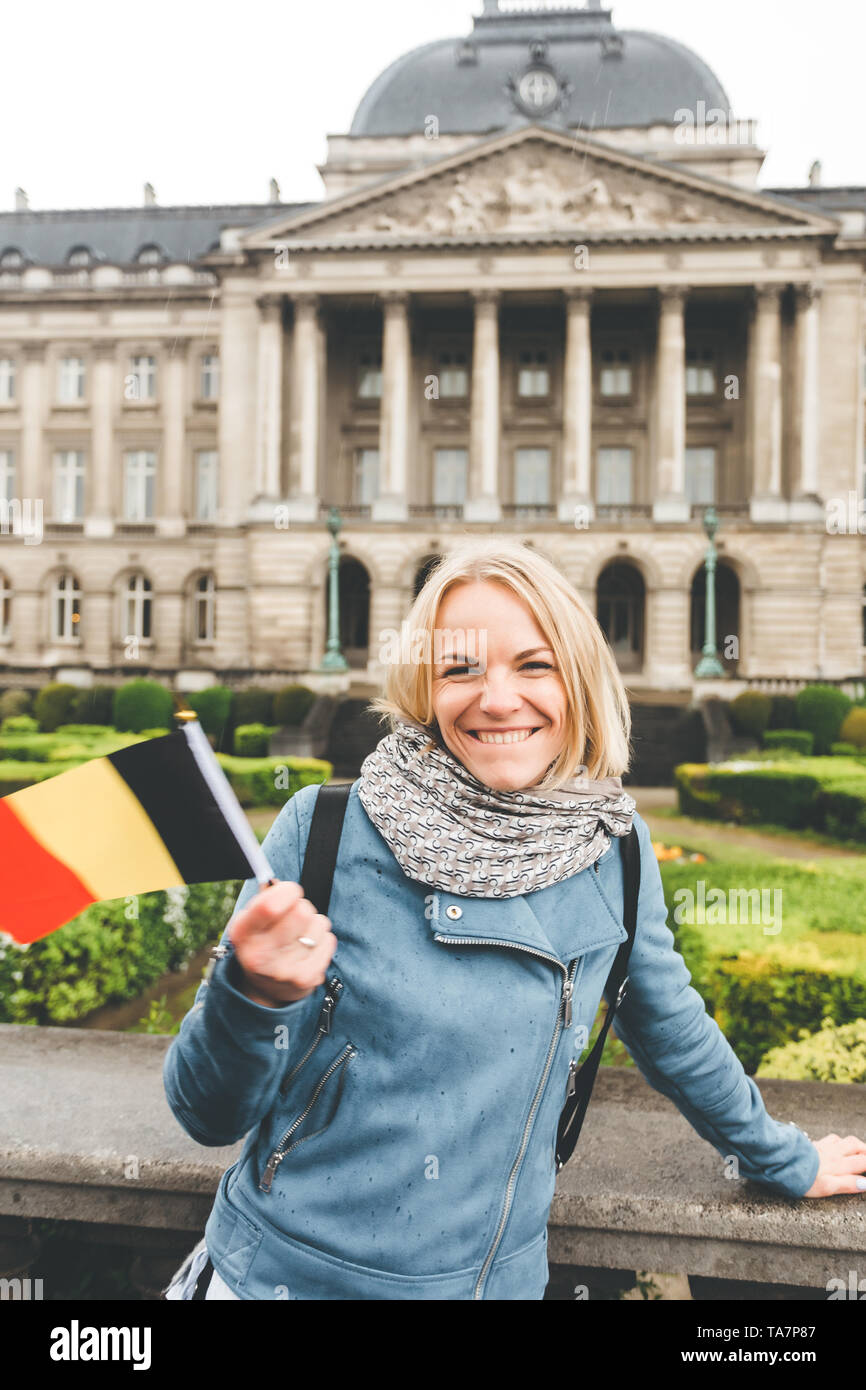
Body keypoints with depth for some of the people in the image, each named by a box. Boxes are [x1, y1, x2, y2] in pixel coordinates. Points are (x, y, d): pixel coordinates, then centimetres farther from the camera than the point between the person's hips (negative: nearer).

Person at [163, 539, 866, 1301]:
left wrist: (788, 1160, 20)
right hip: (282, 1270, -2)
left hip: (499, 1277, 3)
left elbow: (672, 1028, 8)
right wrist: (254, 995, -33)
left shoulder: (615, 849, -9)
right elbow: (209, 1113, -13)